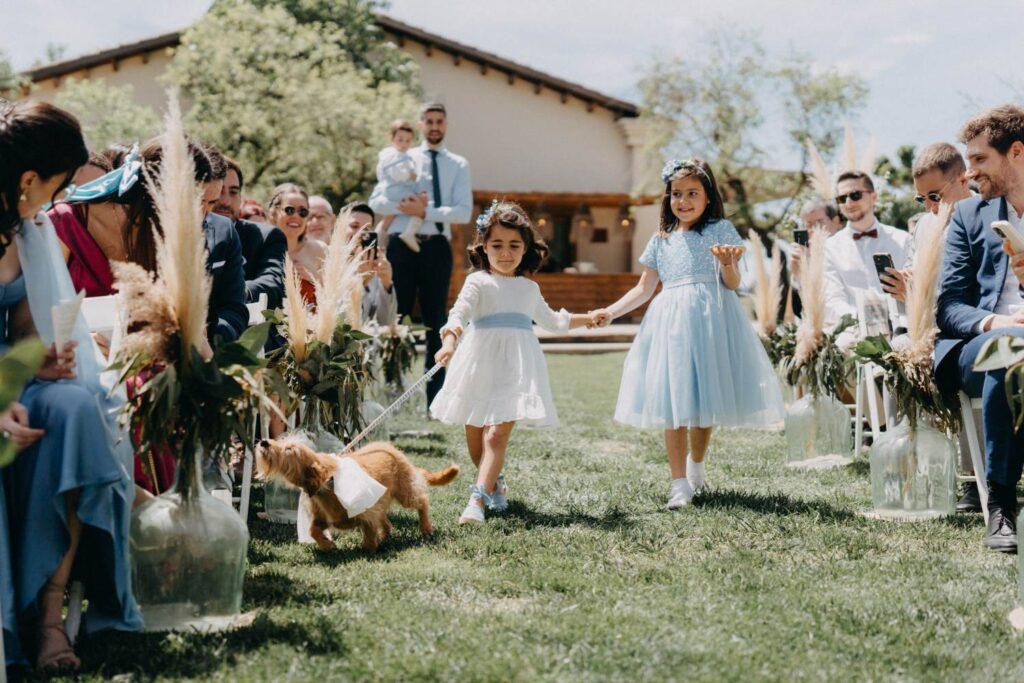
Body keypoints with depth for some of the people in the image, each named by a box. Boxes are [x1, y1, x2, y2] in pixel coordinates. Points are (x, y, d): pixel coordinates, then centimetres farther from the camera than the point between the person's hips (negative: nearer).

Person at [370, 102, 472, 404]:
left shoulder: (458, 165, 8)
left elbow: (464, 211, -6)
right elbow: (376, 201, 1)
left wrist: (425, 211, -16)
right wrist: (404, 206, -17)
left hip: (437, 246, 0)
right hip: (402, 244, 0)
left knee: (435, 321, 6)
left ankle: (435, 395, 11)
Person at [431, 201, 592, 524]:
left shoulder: (529, 288, 18)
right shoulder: (478, 282, 3)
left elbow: (551, 320, 37)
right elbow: (459, 312, -15)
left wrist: (587, 318, 42)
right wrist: (449, 340, -34)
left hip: (516, 366, 1)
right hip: (480, 364, -1)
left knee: (497, 434, -15)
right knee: (475, 436, 7)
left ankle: (477, 500, -23)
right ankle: (494, 484, 32)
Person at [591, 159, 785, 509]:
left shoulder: (720, 230, 4)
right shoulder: (661, 240, 14)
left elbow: (732, 283, -1)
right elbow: (644, 288, 19)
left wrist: (727, 263, -22)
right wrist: (611, 312, 8)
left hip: (709, 322, -2)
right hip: (670, 322, 2)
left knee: (705, 400, 4)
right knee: (672, 404, -4)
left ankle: (696, 466, 28)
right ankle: (679, 482, 0)